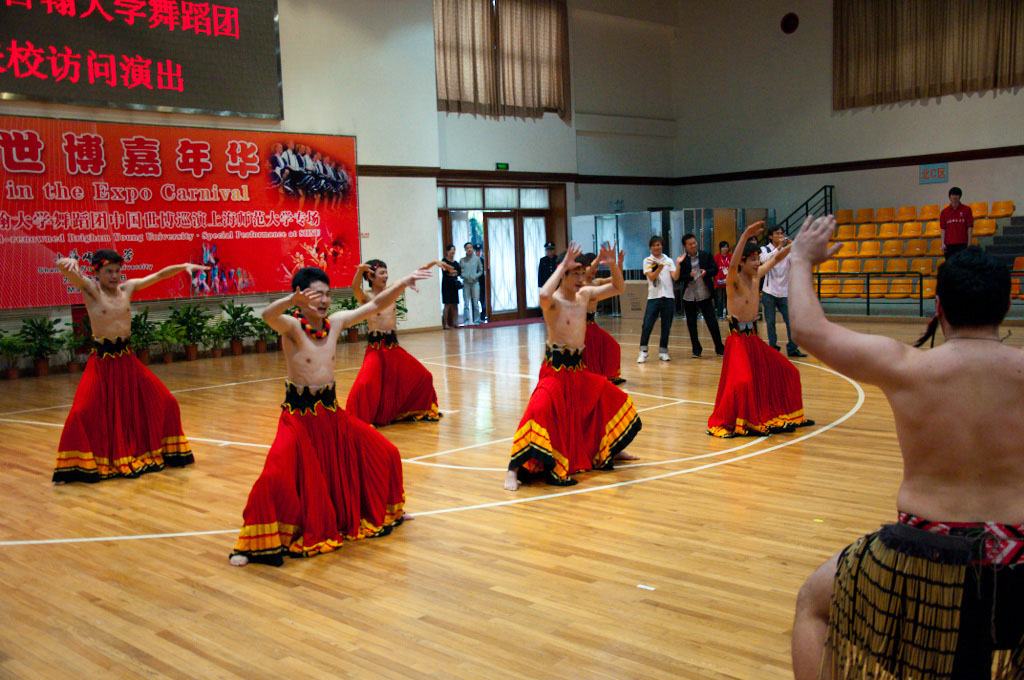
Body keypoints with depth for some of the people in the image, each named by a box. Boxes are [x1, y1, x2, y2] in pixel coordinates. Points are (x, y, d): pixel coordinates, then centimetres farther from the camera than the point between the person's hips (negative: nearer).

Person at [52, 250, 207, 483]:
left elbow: (159, 275, 10)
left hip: (127, 359, 4)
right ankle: (80, 465, 5)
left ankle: (164, 452, 26)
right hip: (101, 361, -4)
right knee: (82, 413, -15)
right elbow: (61, 266, -19)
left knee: (165, 402, 6)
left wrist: (184, 266, -2)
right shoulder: (90, 289, -4)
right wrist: (69, 262, -41)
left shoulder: (127, 288, 6)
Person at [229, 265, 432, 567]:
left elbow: (375, 305, 6)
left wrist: (404, 282, -3)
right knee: (276, 477, -23)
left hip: (332, 412, 6)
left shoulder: (335, 322, 1)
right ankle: (258, 543, -2)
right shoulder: (291, 326, -14)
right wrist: (293, 300, -57)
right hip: (298, 416, -6)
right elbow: (267, 315, -37)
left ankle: (383, 511, 39)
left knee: (386, 454, 13)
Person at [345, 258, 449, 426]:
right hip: (376, 348, -6)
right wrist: (360, 270, -51)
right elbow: (355, 288, -31)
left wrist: (434, 262, 0)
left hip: (393, 346, 6)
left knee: (423, 377, 15)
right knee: (365, 384, -25)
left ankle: (419, 411, 38)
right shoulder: (366, 297, -9)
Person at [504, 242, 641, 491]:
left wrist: (613, 265, -5)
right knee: (539, 410, -29)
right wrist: (562, 266, -32)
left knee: (615, 399, 20)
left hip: (578, 369, 8)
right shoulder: (553, 301, -16)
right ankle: (514, 470, -20)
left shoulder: (584, 295, 6)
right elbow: (543, 295, -42)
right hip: (555, 369, -8)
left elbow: (619, 288, 14)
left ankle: (611, 449, 44)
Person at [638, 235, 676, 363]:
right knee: (647, 325, -9)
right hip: (653, 296, -2)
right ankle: (643, 351, 0)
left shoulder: (669, 261, 12)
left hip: (668, 296, 2)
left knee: (666, 326, 4)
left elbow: (675, 277, 0)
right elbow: (651, 277, -8)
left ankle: (663, 351, 15)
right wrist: (659, 268, -25)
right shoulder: (647, 261, 7)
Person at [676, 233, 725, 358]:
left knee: (712, 322, 0)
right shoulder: (682, 260, 0)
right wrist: (690, 275, -23)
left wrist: (706, 272, -19)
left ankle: (719, 348, 11)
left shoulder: (706, 255, 2)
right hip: (689, 296, 1)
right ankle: (696, 349, 20)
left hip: (705, 295, -1)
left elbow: (715, 269, 1)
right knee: (691, 324, 8)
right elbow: (678, 277, -5)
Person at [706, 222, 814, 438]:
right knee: (742, 382, -25)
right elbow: (733, 265, -38)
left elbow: (776, 258, 18)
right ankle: (730, 424, -7)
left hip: (753, 337, 8)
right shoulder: (734, 280, -16)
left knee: (787, 372, 15)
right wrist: (745, 237, -51)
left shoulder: (756, 275, 5)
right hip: (738, 339, -8)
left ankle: (784, 416, 32)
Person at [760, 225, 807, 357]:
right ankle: (773, 348, 12)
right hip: (769, 293, -2)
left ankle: (792, 348, 8)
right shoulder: (765, 249, 0)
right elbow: (765, 259, -22)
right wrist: (779, 247, -26)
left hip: (784, 293, 2)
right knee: (770, 323, 2)